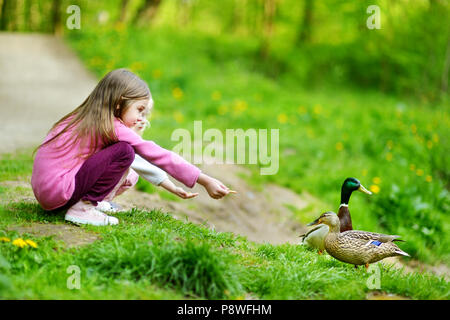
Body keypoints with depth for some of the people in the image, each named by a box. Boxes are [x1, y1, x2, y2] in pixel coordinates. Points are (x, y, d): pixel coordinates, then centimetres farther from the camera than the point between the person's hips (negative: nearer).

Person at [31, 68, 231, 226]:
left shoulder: (85, 119, 14)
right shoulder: (112, 128, -12)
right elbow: (159, 156, -10)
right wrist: (205, 181, -6)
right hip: (57, 192, -9)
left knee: (129, 176, 16)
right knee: (124, 151, -13)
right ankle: (82, 208, -10)